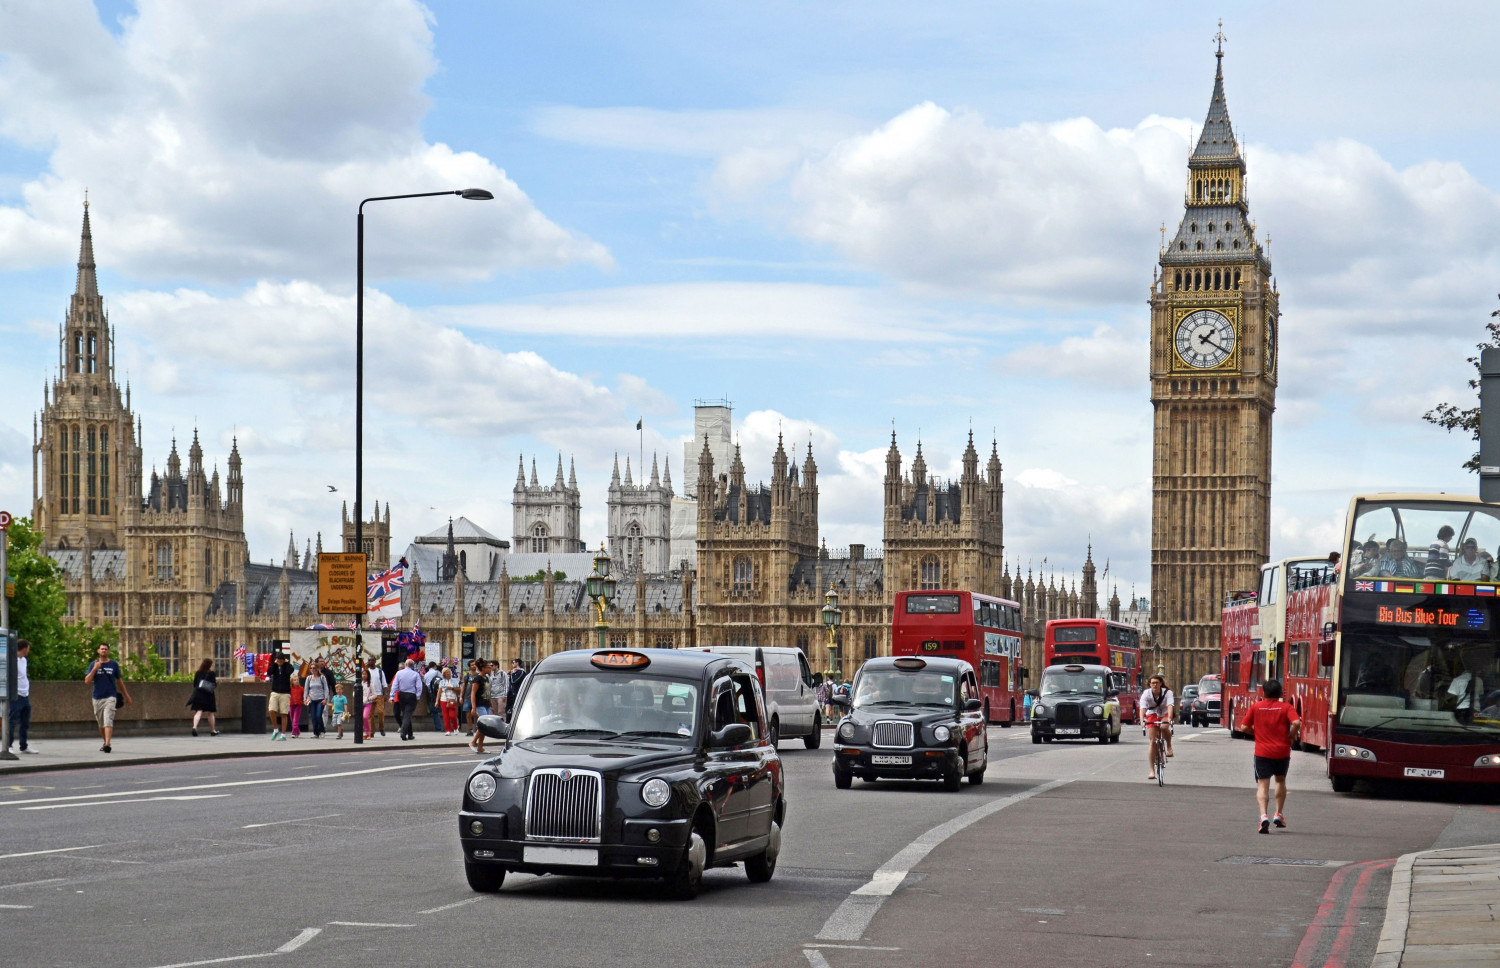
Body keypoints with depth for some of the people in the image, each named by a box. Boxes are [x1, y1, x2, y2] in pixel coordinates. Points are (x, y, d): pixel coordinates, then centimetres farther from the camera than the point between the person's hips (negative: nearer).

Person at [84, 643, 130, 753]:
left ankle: (107, 745, -27)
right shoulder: (94, 664, 6)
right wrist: (95, 669, -16)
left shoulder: (114, 664, 5)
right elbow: (87, 681, -4)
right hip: (97, 698, 3)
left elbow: (119, 681, 14)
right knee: (101, 723, 12)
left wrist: (126, 695, 15)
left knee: (108, 721, -17)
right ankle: (105, 742, 29)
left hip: (110, 697, -3)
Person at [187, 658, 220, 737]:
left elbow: (194, 684, 9)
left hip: (198, 694, 3)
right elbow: (214, 685, -8)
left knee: (198, 712, -3)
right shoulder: (211, 673, -7)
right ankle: (213, 730, 20)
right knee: (211, 713, 11)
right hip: (208, 695, -3)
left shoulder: (198, 673, 6)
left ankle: (194, 727, -26)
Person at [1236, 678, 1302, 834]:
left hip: (1262, 752, -1)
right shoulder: (1286, 707, -1)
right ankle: (1278, 814, 26)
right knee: (1281, 780, 25)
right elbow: (1296, 723, -18)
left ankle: (1264, 815, -27)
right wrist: (1291, 735, 0)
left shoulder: (1255, 707, 1)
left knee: (1262, 785, -4)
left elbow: (1244, 727, -1)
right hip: (1282, 751, 1)